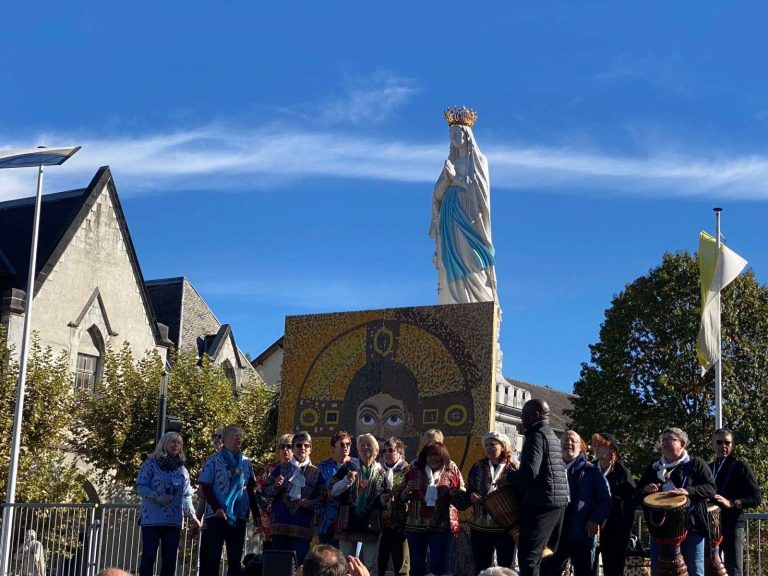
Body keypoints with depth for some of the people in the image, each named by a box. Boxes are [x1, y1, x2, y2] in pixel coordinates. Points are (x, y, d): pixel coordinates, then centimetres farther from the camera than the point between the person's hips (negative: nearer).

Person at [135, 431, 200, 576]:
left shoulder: (182, 469, 17)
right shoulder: (151, 464, 1)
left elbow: (187, 496, 15)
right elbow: (140, 487, -6)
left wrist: (192, 516, 3)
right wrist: (158, 498, -19)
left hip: (174, 521, 5)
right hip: (152, 519, -5)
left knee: (170, 559, 3)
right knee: (148, 556, -5)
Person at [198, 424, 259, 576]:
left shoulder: (246, 463, 12)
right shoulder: (214, 461, 0)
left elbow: (251, 491, 16)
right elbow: (205, 487, -5)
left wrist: (256, 514, 10)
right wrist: (217, 508, -15)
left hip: (239, 517, 4)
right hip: (216, 516, -4)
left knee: (236, 559, 6)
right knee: (212, 558, -3)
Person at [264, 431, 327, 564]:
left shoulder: (316, 473, 9)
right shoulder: (281, 469, 11)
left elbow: (323, 499, 7)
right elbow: (266, 492, 10)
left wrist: (310, 503, -12)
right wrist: (276, 486, -9)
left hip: (303, 527, -1)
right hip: (280, 525, 1)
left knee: (301, 563, -5)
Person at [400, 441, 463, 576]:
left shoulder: (452, 474, 3)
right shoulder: (414, 472, 6)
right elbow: (402, 498, 10)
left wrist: (454, 494, -13)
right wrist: (407, 489, -11)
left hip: (441, 526, -2)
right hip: (415, 525, 2)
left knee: (439, 565, -1)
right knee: (416, 565, 8)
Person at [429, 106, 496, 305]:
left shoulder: (478, 159, 7)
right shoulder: (451, 162, 21)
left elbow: (479, 187, -6)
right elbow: (438, 192, 14)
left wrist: (455, 177, -10)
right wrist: (447, 179, -5)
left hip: (468, 216, -5)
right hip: (450, 217, 5)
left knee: (470, 261, -14)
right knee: (452, 264, -4)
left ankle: (479, 304, -17)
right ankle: (454, 307, -8)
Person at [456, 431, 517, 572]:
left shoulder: (514, 468, -2)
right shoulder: (477, 467, 9)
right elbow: (467, 492, 16)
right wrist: (470, 496, -6)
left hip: (505, 528, -3)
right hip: (480, 527, 3)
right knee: (481, 570, 9)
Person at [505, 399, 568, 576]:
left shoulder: (536, 435, -10)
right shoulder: (552, 436, 19)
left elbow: (529, 471, -21)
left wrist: (509, 476, -4)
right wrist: (517, 476, 13)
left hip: (541, 502, -10)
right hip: (558, 501, 10)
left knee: (528, 556, -12)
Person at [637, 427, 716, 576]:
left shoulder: (696, 464, 1)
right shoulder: (654, 467, 14)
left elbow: (711, 488, -11)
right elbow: (638, 492, 17)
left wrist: (688, 491, -27)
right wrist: (645, 489, -7)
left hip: (691, 526, -4)